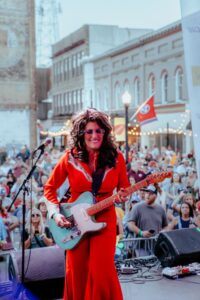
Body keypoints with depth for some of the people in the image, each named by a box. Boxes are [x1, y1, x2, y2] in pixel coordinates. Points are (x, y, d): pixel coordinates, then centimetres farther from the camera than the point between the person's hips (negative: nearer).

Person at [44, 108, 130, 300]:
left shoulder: (116, 157, -3)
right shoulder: (70, 158, -6)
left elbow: (124, 187, 9)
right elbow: (50, 188, 2)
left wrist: (121, 197, -14)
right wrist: (56, 213, -10)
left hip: (104, 219, 0)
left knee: (101, 268, -10)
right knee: (77, 272, 7)